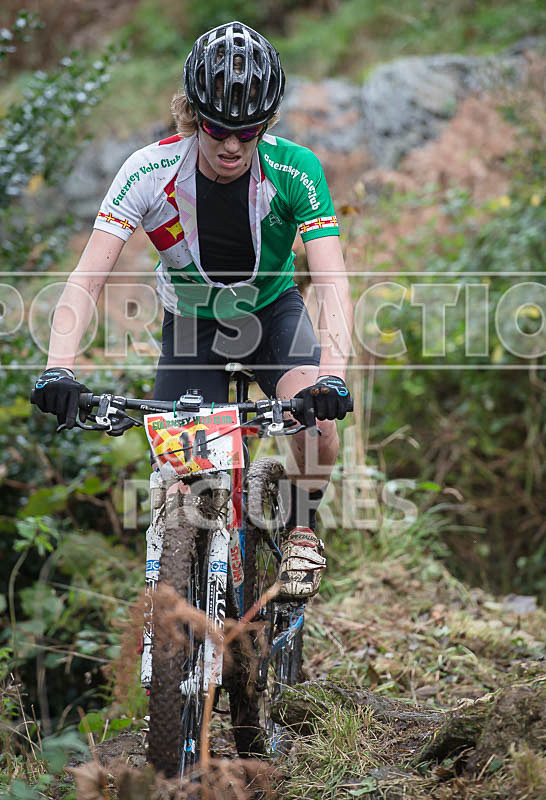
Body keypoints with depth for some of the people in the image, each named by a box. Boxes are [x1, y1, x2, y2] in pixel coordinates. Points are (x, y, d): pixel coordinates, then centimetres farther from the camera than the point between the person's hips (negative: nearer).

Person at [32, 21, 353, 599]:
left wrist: (333, 374, -51)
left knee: (317, 414, -30)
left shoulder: (294, 171, -26)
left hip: (272, 312, 0)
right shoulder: (151, 172, -26)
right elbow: (86, 279, -30)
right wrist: (59, 367, -47)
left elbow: (331, 281, -33)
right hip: (192, 321, 1)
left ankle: (301, 527, -1)